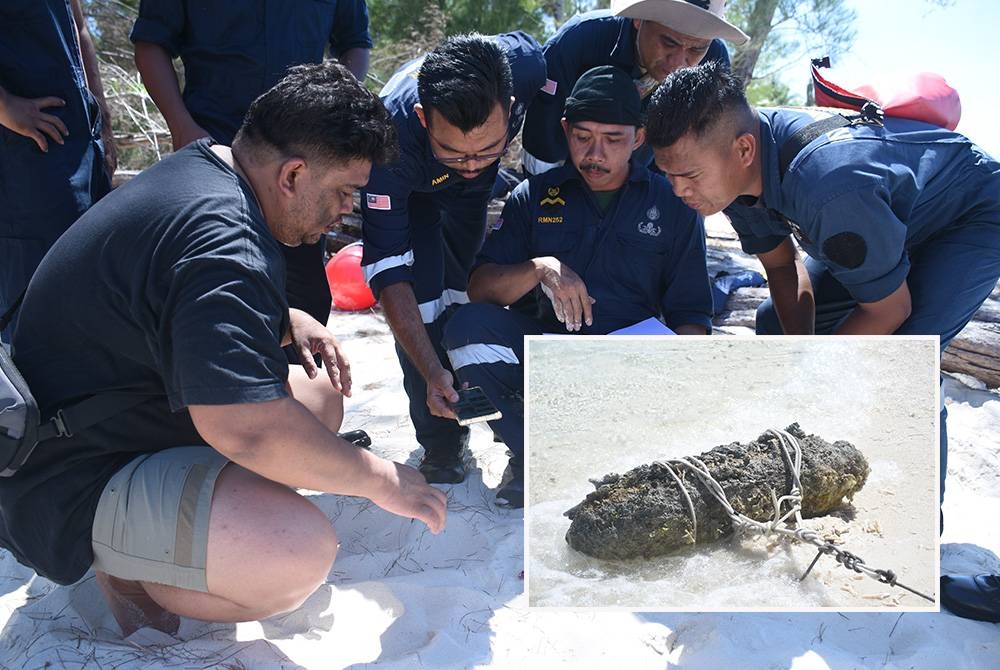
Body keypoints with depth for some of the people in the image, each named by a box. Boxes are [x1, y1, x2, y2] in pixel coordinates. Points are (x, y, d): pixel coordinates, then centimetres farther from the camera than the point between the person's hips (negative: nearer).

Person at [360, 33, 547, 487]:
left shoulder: (525, 64, -38)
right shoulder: (391, 139, -43)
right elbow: (388, 271, -38)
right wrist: (433, 372, -45)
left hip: (477, 195, 3)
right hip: (410, 193, -3)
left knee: (471, 295, 4)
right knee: (422, 305, -15)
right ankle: (442, 447, 1)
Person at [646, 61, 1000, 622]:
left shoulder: (827, 186, -43)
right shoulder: (739, 163, -18)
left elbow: (891, 310, -27)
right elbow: (782, 265, -3)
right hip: (896, 217, 8)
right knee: (776, 325, 3)